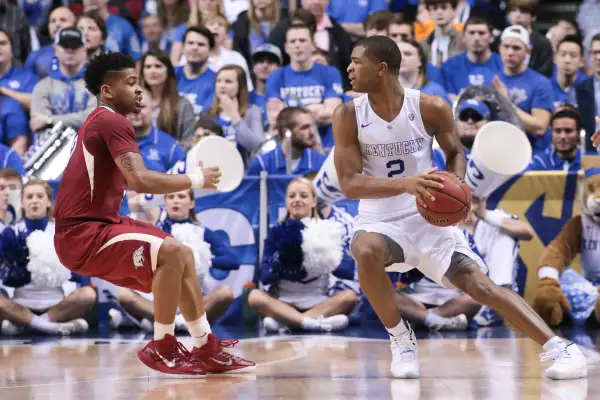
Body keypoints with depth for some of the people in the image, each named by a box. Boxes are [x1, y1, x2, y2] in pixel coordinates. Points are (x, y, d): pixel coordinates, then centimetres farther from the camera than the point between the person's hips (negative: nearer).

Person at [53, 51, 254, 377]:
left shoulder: (104, 122, 17)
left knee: (182, 256, 13)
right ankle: (161, 349, -10)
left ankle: (206, 349, 13)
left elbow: (133, 181, 18)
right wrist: (194, 180, -15)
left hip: (98, 225, 11)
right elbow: (140, 180, -28)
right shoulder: (112, 122, -15)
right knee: (172, 252, -25)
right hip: (83, 235, -11)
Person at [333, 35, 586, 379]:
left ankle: (558, 348, -11)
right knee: (366, 253, -34)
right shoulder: (348, 116, -9)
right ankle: (401, 340, -12)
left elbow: (455, 153, 8)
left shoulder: (431, 108, -9)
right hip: (380, 221, 0)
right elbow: (349, 183, -14)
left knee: (478, 283, -13)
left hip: (428, 217, 0)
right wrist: (405, 184, -31)